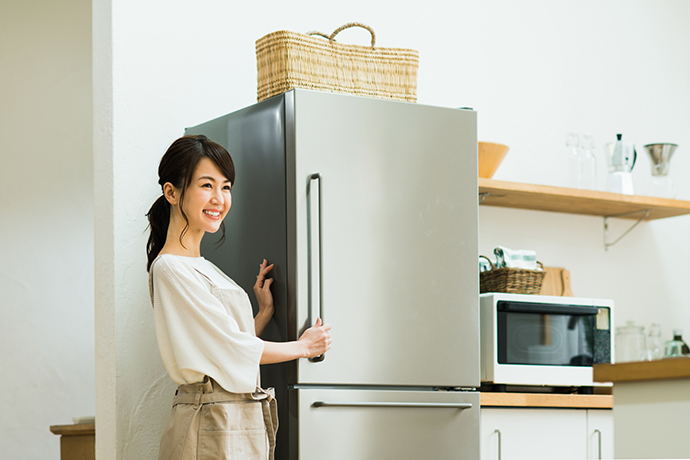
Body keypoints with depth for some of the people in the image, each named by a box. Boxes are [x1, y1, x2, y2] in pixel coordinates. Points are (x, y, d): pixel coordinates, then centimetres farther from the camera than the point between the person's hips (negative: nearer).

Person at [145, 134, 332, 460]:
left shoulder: (200, 268, 16)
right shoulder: (170, 269, -13)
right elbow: (232, 348, -12)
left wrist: (265, 312, 14)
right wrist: (303, 346, 0)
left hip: (242, 426, 9)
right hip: (215, 431, -9)